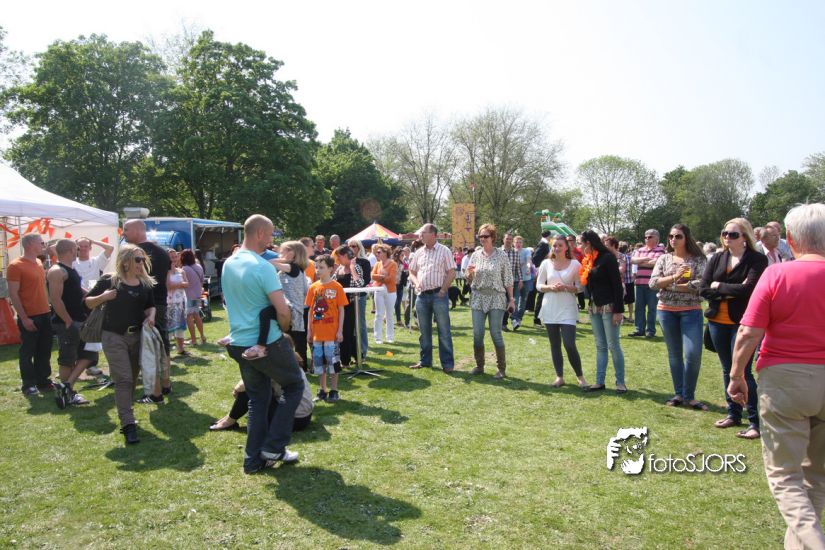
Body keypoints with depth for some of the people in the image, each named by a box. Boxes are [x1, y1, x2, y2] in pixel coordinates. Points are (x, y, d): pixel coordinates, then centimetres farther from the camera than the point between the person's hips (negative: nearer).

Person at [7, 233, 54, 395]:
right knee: (27, 352, 4)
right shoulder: (16, 266, -11)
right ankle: (28, 384, 14)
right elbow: (13, 294, -13)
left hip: (45, 314, 7)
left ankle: (42, 380, 23)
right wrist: (24, 318, -17)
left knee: (44, 351, 13)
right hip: (29, 317, -7)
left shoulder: (39, 263, 11)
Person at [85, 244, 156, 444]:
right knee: (123, 379, -10)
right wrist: (102, 297, -18)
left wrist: (151, 317, -7)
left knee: (132, 379, 12)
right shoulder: (108, 280, -5)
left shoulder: (145, 283, 6)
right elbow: (88, 302, 2)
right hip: (114, 337, -5)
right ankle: (128, 424, -10)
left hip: (137, 336, 5)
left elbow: (151, 306, 15)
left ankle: (125, 416, 28)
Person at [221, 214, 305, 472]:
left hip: (239, 343, 7)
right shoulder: (263, 267, -19)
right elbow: (283, 310, -22)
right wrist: (283, 329, -2)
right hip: (267, 343, -7)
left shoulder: (228, 264, 7)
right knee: (294, 386, 12)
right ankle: (273, 447, 11)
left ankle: (254, 459, 20)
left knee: (258, 398, 18)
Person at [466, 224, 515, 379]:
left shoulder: (502, 255, -3)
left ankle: (501, 368, 8)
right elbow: (470, 280, 11)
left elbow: (508, 279, -1)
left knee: (496, 334, -4)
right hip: (478, 298, 4)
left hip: (496, 298, -3)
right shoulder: (475, 255, 6)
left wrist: (511, 299, -3)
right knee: (477, 334, 3)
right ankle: (479, 365, 17)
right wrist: (470, 273, -11)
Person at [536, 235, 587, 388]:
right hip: (550, 309, 3)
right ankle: (559, 377, 20)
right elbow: (538, 285, 7)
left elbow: (580, 287, 1)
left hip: (567, 309, -3)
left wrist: (566, 287, -15)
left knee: (569, 345, -9)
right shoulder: (546, 263, 4)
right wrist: (550, 287, -12)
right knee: (555, 345, 8)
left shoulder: (575, 264, -1)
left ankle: (580, 377, 9)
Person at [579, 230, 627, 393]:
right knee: (600, 346, 9)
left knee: (613, 346, -3)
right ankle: (599, 382, 13)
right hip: (594, 307, 8)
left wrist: (618, 310, -19)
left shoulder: (607, 257, -12)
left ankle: (620, 382, 6)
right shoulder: (589, 260, 12)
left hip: (609, 307, -8)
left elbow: (617, 285, -15)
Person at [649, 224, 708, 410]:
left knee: (693, 354, -10)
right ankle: (678, 394, 20)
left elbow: (701, 284, -15)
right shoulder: (664, 259, 7)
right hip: (666, 311, 3)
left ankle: (689, 396, 7)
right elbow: (653, 283, -4)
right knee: (674, 354, 10)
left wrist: (673, 286, -13)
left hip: (691, 311, -3)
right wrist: (674, 277, -16)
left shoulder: (698, 259, -1)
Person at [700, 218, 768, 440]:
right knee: (727, 370, 15)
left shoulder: (757, 260, -7)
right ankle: (733, 414, 28)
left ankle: (755, 421, 6)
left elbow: (747, 289, -20)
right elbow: (704, 289, -1)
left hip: (742, 323, -5)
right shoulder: (717, 259, 7)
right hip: (718, 321, 5)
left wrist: (719, 286, -9)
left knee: (743, 371, -5)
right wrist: (730, 293, -12)